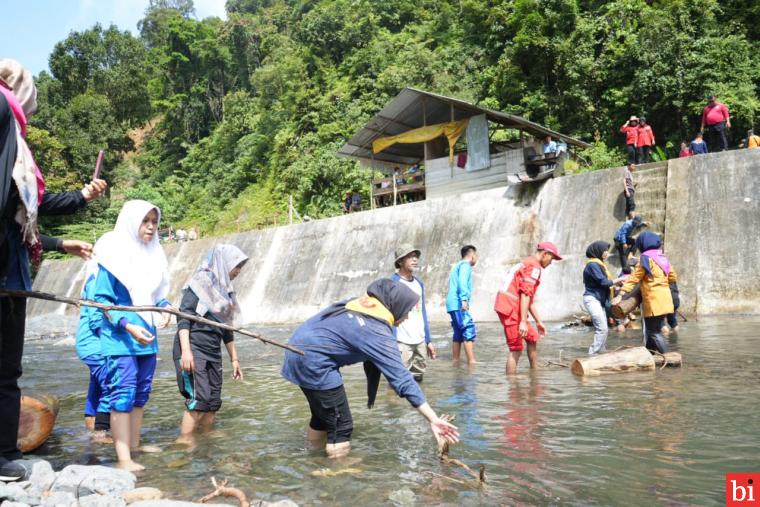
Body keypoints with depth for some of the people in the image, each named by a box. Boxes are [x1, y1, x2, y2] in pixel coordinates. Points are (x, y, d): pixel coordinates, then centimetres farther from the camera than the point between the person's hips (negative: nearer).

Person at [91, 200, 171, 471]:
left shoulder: (153, 254, 9)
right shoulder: (114, 253, -10)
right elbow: (101, 299, -11)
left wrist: (164, 307, -4)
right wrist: (128, 326, -21)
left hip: (146, 334, 7)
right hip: (119, 336, -7)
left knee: (141, 392, 11)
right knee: (123, 393, -9)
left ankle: (134, 445, 22)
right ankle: (123, 459, -6)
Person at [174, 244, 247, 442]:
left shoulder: (225, 290, 15)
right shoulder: (200, 282, -7)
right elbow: (183, 316, -15)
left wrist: (234, 359, 20)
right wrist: (186, 350, -25)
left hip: (213, 352, 8)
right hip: (193, 350, -8)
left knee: (213, 402, 7)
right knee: (199, 399, -13)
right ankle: (184, 441, -5)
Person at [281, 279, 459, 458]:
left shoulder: (359, 304, 5)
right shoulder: (378, 332, -19)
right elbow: (402, 379, -22)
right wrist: (433, 419, -21)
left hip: (300, 348, 10)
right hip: (312, 361, -10)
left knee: (323, 412, 25)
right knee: (341, 425, 1)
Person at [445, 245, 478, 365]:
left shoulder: (458, 265, 26)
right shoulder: (465, 265, -3)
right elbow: (462, 282, -19)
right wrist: (464, 299, -27)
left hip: (453, 305, 10)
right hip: (459, 304, -10)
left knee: (458, 335, 10)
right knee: (470, 332, -12)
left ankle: (456, 361, 10)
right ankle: (471, 362, -16)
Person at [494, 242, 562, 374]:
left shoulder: (526, 263, 23)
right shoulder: (534, 266, -9)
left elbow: (529, 299, 27)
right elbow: (525, 295, -19)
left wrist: (539, 322, 28)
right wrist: (523, 322, -23)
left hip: (507, 307, 10)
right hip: (510, 309, -10)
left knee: (532, 338, 20)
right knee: (516, 350, -7)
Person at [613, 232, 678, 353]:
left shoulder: (646, 258, -10)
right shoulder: (663, 257, 14)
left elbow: (634, 278, -16)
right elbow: (673, 277, 19)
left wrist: (621, 295, -18)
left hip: (654, 302, -8)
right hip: (664, 300, 8)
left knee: (654, 332, -2)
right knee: (651, 330, 16)